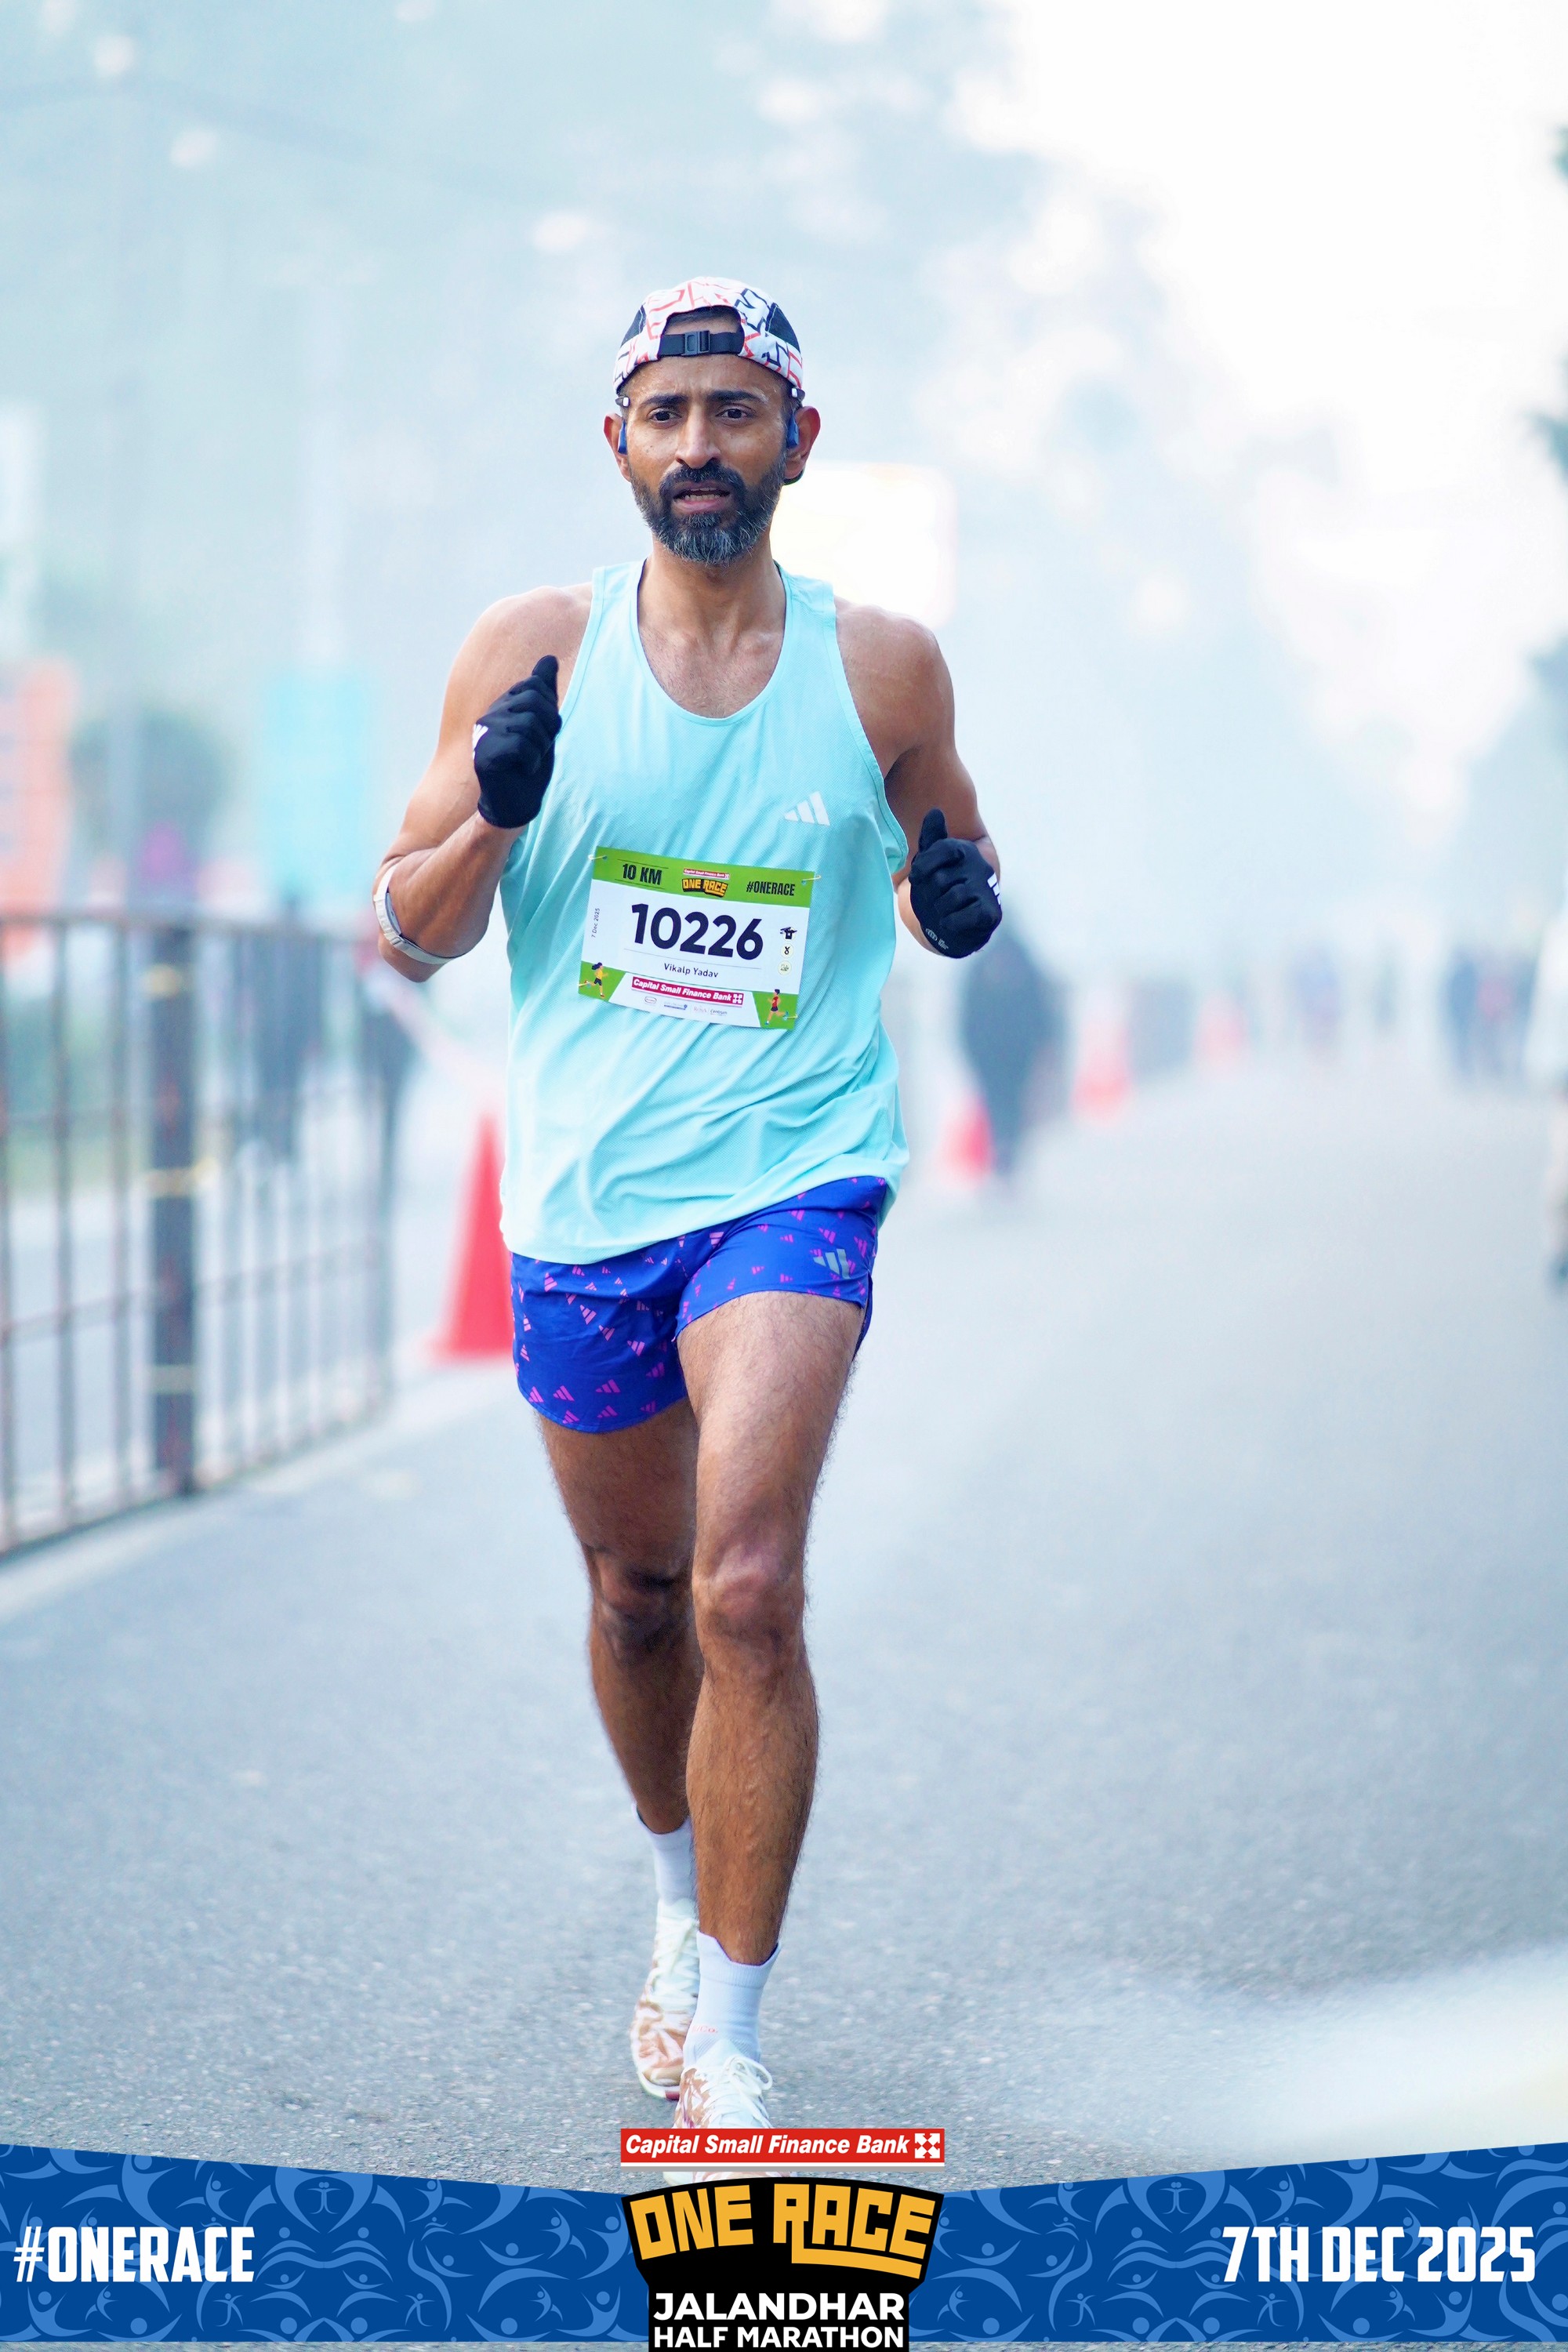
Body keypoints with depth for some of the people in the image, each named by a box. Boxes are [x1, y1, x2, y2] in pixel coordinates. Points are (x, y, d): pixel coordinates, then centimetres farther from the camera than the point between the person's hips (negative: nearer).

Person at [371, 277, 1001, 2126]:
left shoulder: (881, 666, 1)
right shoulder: (534, 651, 1)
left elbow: (948, 884, 15)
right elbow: (409, 934, 4)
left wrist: (957, 896, -9)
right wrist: (494, 813, -17)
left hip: (792, 1173, -2)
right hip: (580, 1196, 2)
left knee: (748, 1590, -19)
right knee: (637, 1592, 16)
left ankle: (724, 2045, -10)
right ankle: (684, 1910, 42)